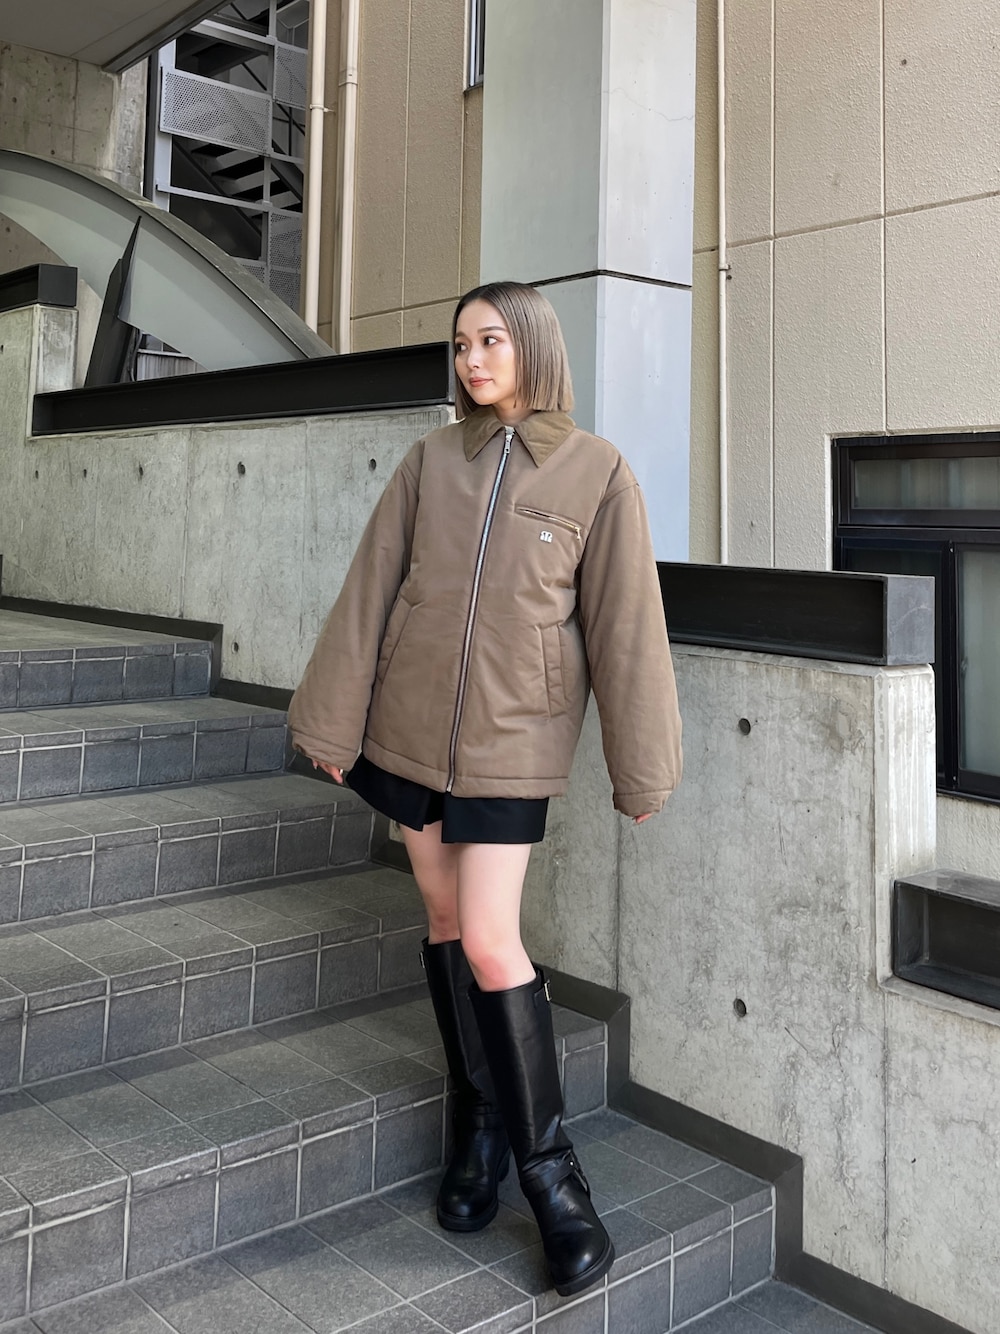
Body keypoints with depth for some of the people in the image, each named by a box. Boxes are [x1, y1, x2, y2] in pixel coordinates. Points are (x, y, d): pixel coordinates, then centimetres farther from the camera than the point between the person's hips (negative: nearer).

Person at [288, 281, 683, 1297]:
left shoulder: (597, 473, -5)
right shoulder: (431, 460, 2)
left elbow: (623, 623, -4)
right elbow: (370, 592, 4)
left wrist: (641, 765, -3)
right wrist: (334, 720, 4)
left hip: (513, 740, -3)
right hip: (410, 725, 3)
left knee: (489, 942, -7)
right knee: (445, 915, 11)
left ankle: (547, 1164, 10)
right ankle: (480, 1122, 28)